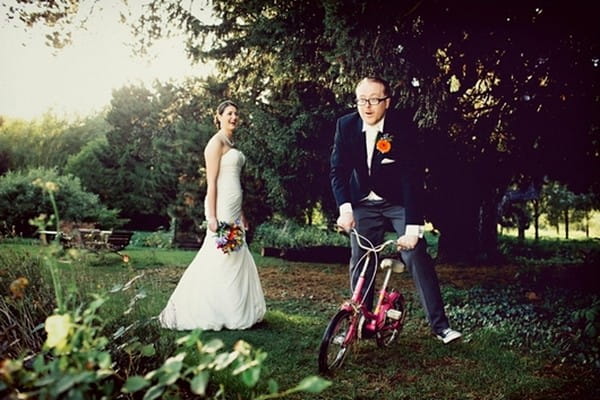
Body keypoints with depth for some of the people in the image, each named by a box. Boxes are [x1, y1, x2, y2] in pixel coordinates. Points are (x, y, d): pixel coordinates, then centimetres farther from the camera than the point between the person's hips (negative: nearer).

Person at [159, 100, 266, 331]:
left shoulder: (231, 144, 19)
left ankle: (232, 313, 20)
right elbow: (211, 182, -14)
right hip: (221, 207, -9)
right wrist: (212, 216, -20)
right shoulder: (217, 142, -8)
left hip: (233, 209, 9)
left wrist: (241, 214, 21)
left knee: (237, 258, 10)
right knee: (219, 259, -6)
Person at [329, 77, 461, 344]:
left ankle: (439, 324, -6)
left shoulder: (402, 126, -20)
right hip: (364, 204, 3)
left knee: (417, 256, -15)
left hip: (399, 203, -3)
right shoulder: (346, 125, -10)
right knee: (359, 264, 3)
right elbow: (337, 170, -6)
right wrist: (344, 208, -22)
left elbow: (413, 177, -25)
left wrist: (412, 227, -32)